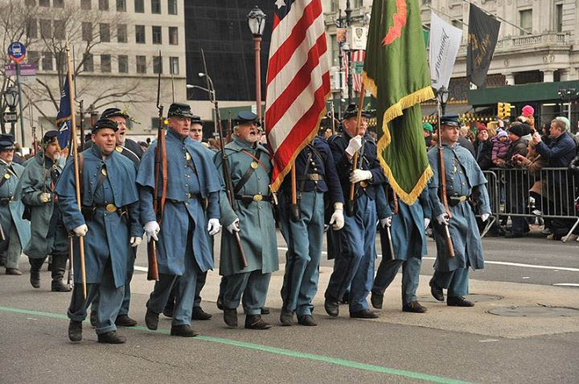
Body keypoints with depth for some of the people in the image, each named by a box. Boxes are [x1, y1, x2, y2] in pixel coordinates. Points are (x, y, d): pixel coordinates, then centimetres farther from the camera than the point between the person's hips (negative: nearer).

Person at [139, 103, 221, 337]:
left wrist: (214, 215, 8)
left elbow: (212, 186, 17)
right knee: (171, 267, -8)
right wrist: (149, 219, -15)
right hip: (170, 212, -5)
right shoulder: (159, 149, -1)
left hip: (195, 213, 5)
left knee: (191, 269, 4)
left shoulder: (198, 149, 14)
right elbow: (146, 187, -6)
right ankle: (154, 307, 19)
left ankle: (181, 320, 10)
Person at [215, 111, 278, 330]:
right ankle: (229, 304, 12)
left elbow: (272, 181, 25)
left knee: (264, 266, 4)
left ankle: (254, 313, 13)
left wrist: (273, 209, 13)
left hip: (265, 214, 6)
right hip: (241, 214, -6)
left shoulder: (264, 153, 18)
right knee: (242, 265, -12)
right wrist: (228, 217, -17)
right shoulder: (227, 154, -2)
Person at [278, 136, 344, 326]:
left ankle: (305, 309, 12)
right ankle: (288, 307, -1)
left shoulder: (322, 147, 15)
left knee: (314, 257, 4)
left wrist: (338, 208, 8)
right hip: (294, 203, -5)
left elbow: (333, 178, 15)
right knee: (300, 254, -15)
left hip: (318, 202, 5)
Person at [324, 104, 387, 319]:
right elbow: (334, 173, -14)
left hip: (368, 204, 7)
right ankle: (333, 296, 1)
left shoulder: (371, 145, 17)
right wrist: (350, 152, -22)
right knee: (354, 251, -17)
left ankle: (359, 305, 13)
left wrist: (367, 174, -10)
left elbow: (382, 172, 9)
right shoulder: (336, 143, -2)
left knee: (367, 255, 6)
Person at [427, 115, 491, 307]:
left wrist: (484, 207, 8)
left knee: (467, 252, 5)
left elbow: (479, 181, 16)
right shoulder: (433, 155, -4)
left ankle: (456, 294, 13)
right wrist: (439, 211, -20)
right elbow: (431, 186, -12)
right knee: (453, 250, -12)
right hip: (447, 209, -7)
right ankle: (437, 283, 13)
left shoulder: (465, 153, 16)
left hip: (465, 208, 7)